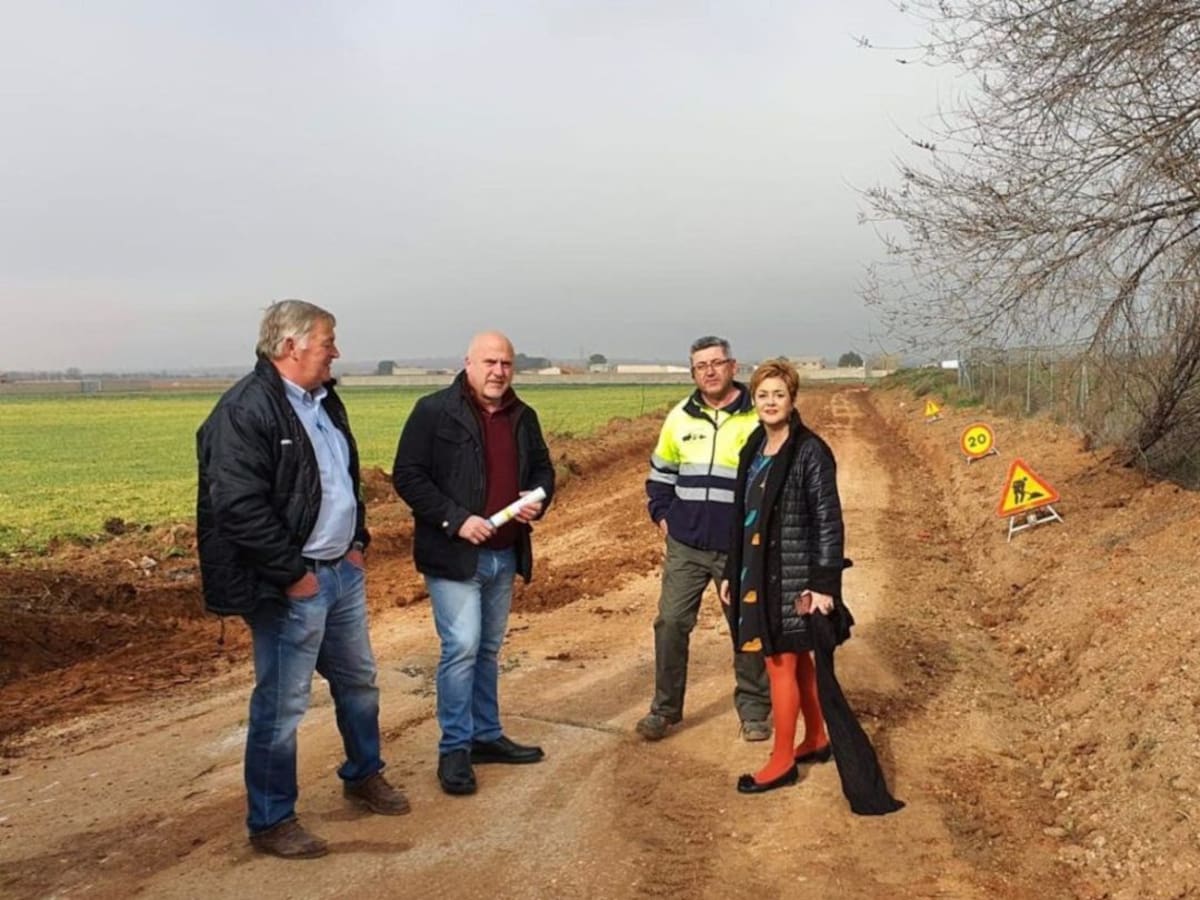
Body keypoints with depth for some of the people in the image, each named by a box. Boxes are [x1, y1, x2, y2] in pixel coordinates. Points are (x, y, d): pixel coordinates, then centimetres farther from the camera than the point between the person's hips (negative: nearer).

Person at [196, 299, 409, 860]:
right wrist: (292, 574, -20)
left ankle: (364, 775, 43)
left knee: (358, 680, 22)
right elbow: (240, 506, -25)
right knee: (282, 704, 2)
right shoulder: (246, 410, -19)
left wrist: (358, 541, 11)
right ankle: (270, 822, 19)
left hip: (343, 572, 9)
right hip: (291, 585, -9)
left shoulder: (323, 401, 11)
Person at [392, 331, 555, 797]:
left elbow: (542, 467, 19)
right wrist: (455, 519, -20)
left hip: (505, 555, 6)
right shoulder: (434, 412, -9)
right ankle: (454, 749, 4)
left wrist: (538, 499, -4)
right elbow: (407, 476, -12)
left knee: (489, 649, 16)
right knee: (461, 647, -9)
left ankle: (486, 735, 28)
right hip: (453, 554, -6)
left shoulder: (523, 417, 9)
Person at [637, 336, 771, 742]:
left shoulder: (758, 417, -5)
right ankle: (665, 708, 18)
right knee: (671, 624, 3)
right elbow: (660, 471, 18)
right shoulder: (680, 417, 5)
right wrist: (661, 515, 8)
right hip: (684, 546, 3)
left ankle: (753, 710, 23)